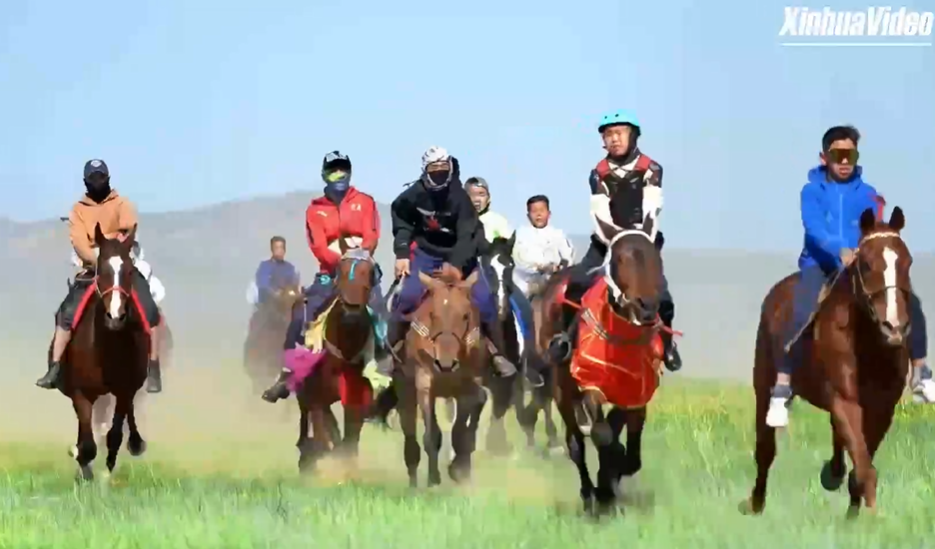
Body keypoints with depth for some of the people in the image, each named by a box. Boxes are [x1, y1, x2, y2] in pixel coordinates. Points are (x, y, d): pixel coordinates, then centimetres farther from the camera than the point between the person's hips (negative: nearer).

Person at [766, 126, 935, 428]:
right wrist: (841, 251, -37)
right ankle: (780, 394, -29)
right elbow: (815, 229, -18)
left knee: (908, 302, -13)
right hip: (818, 266, -3)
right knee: (801, 318, -31)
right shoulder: (812, 191, -1)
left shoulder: (867, 193, 7)